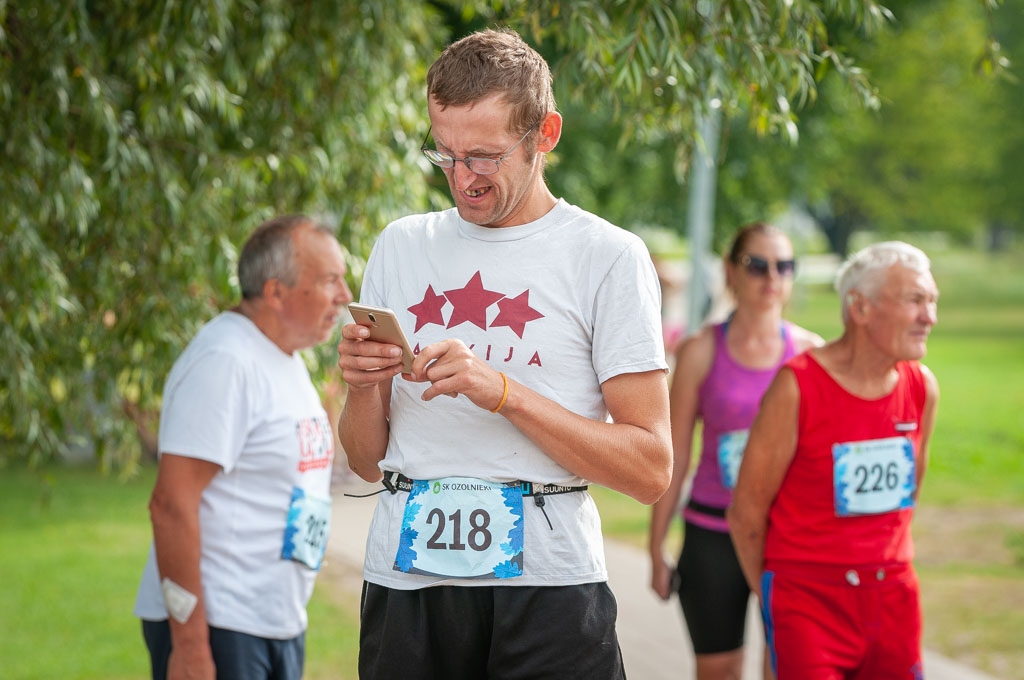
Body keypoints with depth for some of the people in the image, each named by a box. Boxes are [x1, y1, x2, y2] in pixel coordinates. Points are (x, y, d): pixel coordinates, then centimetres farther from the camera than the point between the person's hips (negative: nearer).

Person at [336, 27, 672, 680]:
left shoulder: (608, 255, -2)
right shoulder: (402, 246, 12)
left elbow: (651, 468, -9)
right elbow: (368, 461, 14)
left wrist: (503, 392, -17)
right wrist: (362, 387, -7)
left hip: (544, 583, -4)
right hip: (405, 579, 4)